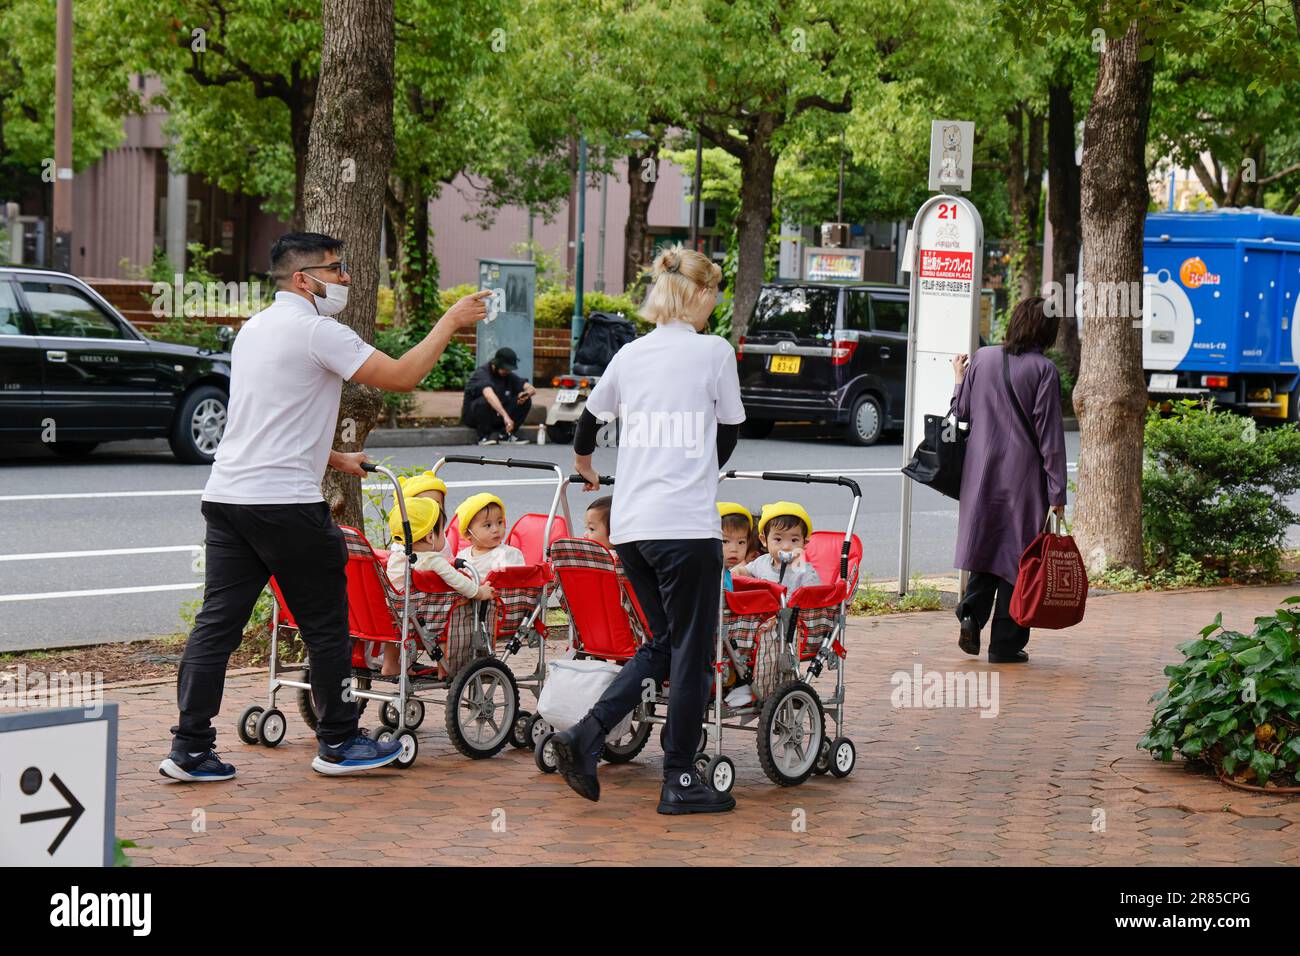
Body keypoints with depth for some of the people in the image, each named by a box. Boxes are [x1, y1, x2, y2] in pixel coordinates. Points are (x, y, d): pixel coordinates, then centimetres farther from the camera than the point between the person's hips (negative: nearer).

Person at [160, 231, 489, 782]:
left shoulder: (254, 329, 19)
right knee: (326, 625, 5)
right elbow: (400, 376, -12)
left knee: (217, 623, 5)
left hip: (226, 491, 8)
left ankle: (189, 749, 3)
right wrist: (450, 322, -2)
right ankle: (337, 743, 15)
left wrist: (335, 459, 31)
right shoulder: (317, 331, -9)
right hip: (285, 501, -8)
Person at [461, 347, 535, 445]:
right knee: (485, 400, -38)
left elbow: (531, 389, -2)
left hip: (497, 416, 6)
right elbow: (489, 395, -41)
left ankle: (504, 434, -9)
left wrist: (527, 393, -28)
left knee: (526, 401, -11)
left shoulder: (508, 376, 2)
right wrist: (505, 416, -54)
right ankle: (484, 436, -20)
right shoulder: (482, 373, -22)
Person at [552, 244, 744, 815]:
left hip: (629, 526, 6)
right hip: (686, 523, -6)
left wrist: (584, 463, 48)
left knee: (662, 644, 17)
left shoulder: (631, 354, 11)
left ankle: (585, 737, 3)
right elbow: (727, 436, 6)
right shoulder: (714, 351, -4)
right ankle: (680, 781, 8)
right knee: (692, 652, 4)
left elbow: (590, 418, 26)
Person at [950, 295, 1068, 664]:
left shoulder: (982, 358, 1)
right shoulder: (1044, 370, -10)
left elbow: (962, 412, 8)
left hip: (980, 472, 4)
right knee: (1016, 552, 5)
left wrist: (958, 379, 29)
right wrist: (1057, 491, -7)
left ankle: (971, 613, -3)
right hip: (1023, 476, -4)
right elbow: (1050, 434, -11)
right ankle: (1005, 644, 8)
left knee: (985, 546, 18)